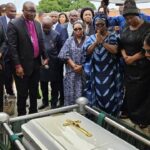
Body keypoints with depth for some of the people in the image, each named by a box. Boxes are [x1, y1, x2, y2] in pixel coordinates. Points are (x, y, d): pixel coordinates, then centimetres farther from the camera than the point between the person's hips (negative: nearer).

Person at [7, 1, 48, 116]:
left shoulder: (37, 24, 9)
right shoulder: (14, 24, -12)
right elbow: (12, 47, -15)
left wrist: (45, 57, 9)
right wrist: (17, 65, -18)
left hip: (36, 63, 6)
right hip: (23, 65, -6)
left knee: (34, 91, 18)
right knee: (23, 93, 5)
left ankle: (33, 112, 35)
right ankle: (22, 116, 22)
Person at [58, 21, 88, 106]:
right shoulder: (69, 41, 11)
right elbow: (64, 55, 0)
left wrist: (82, 66, -13)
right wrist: (74, 66, -11)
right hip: (72, 72, 2)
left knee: (83, 94, -1)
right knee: (71, 93, 3)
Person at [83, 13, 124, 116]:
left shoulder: (112, 36, 0)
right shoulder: (92, 38, 8)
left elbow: (115, 50, -15)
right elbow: (87, 51, -4)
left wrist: (102, 42, -19)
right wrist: (96, 42, -17)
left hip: (109, 72, -2)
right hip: (96, 73, 2)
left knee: (109, 95, 1)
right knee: (97, 94, 7)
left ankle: (111, 116, 17)